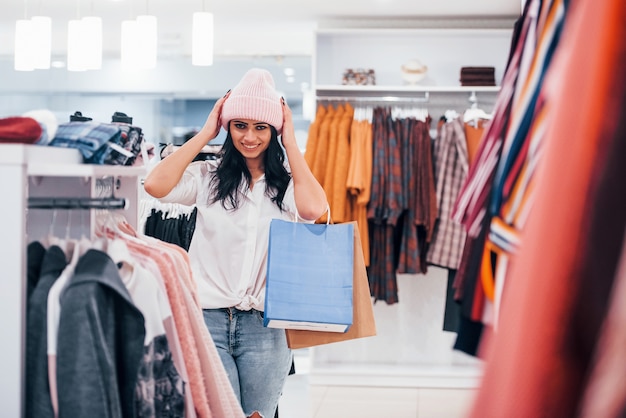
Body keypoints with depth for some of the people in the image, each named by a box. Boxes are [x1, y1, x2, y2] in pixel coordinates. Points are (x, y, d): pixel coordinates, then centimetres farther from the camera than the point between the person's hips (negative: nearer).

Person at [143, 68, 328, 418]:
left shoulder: (287, 181, 4)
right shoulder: (209, 176, 5)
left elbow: (314, 208, -17)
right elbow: (155, 185, -12)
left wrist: (290, 141, -6)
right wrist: (206, 133, -3)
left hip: (266, 325, 1)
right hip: (208, 320, -1)